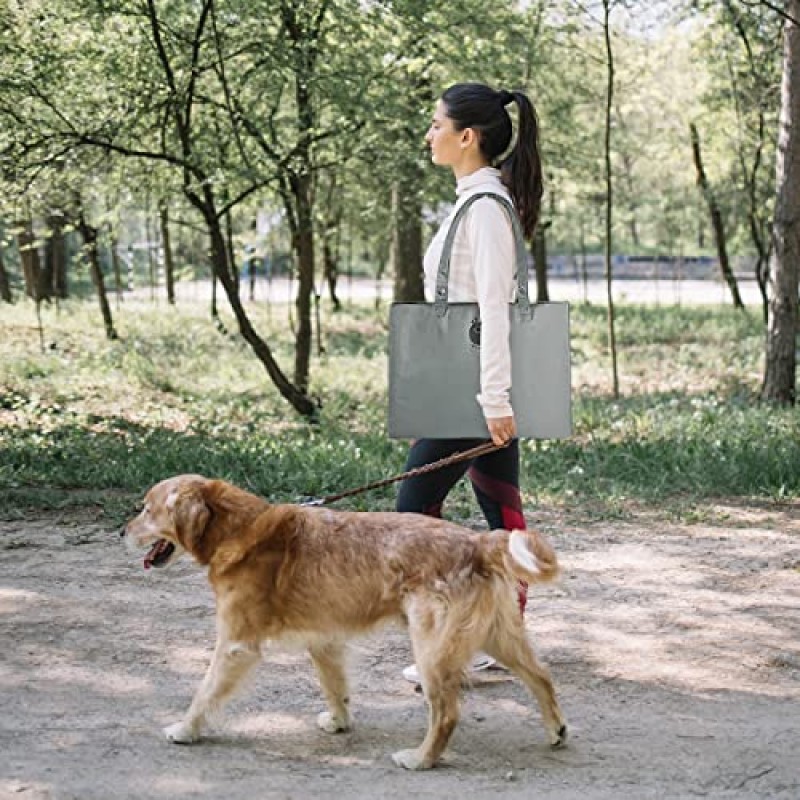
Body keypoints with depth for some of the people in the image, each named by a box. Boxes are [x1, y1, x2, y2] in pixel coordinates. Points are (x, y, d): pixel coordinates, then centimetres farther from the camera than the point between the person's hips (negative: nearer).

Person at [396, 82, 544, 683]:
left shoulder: (485, 206, -16)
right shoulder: (476, 200, 15)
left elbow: (493, 306, -22)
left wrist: (494, 399, -25)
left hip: (474, 384, -10)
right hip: (478, 385, 10)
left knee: (416, 507, -5)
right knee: (502, 510, 10)